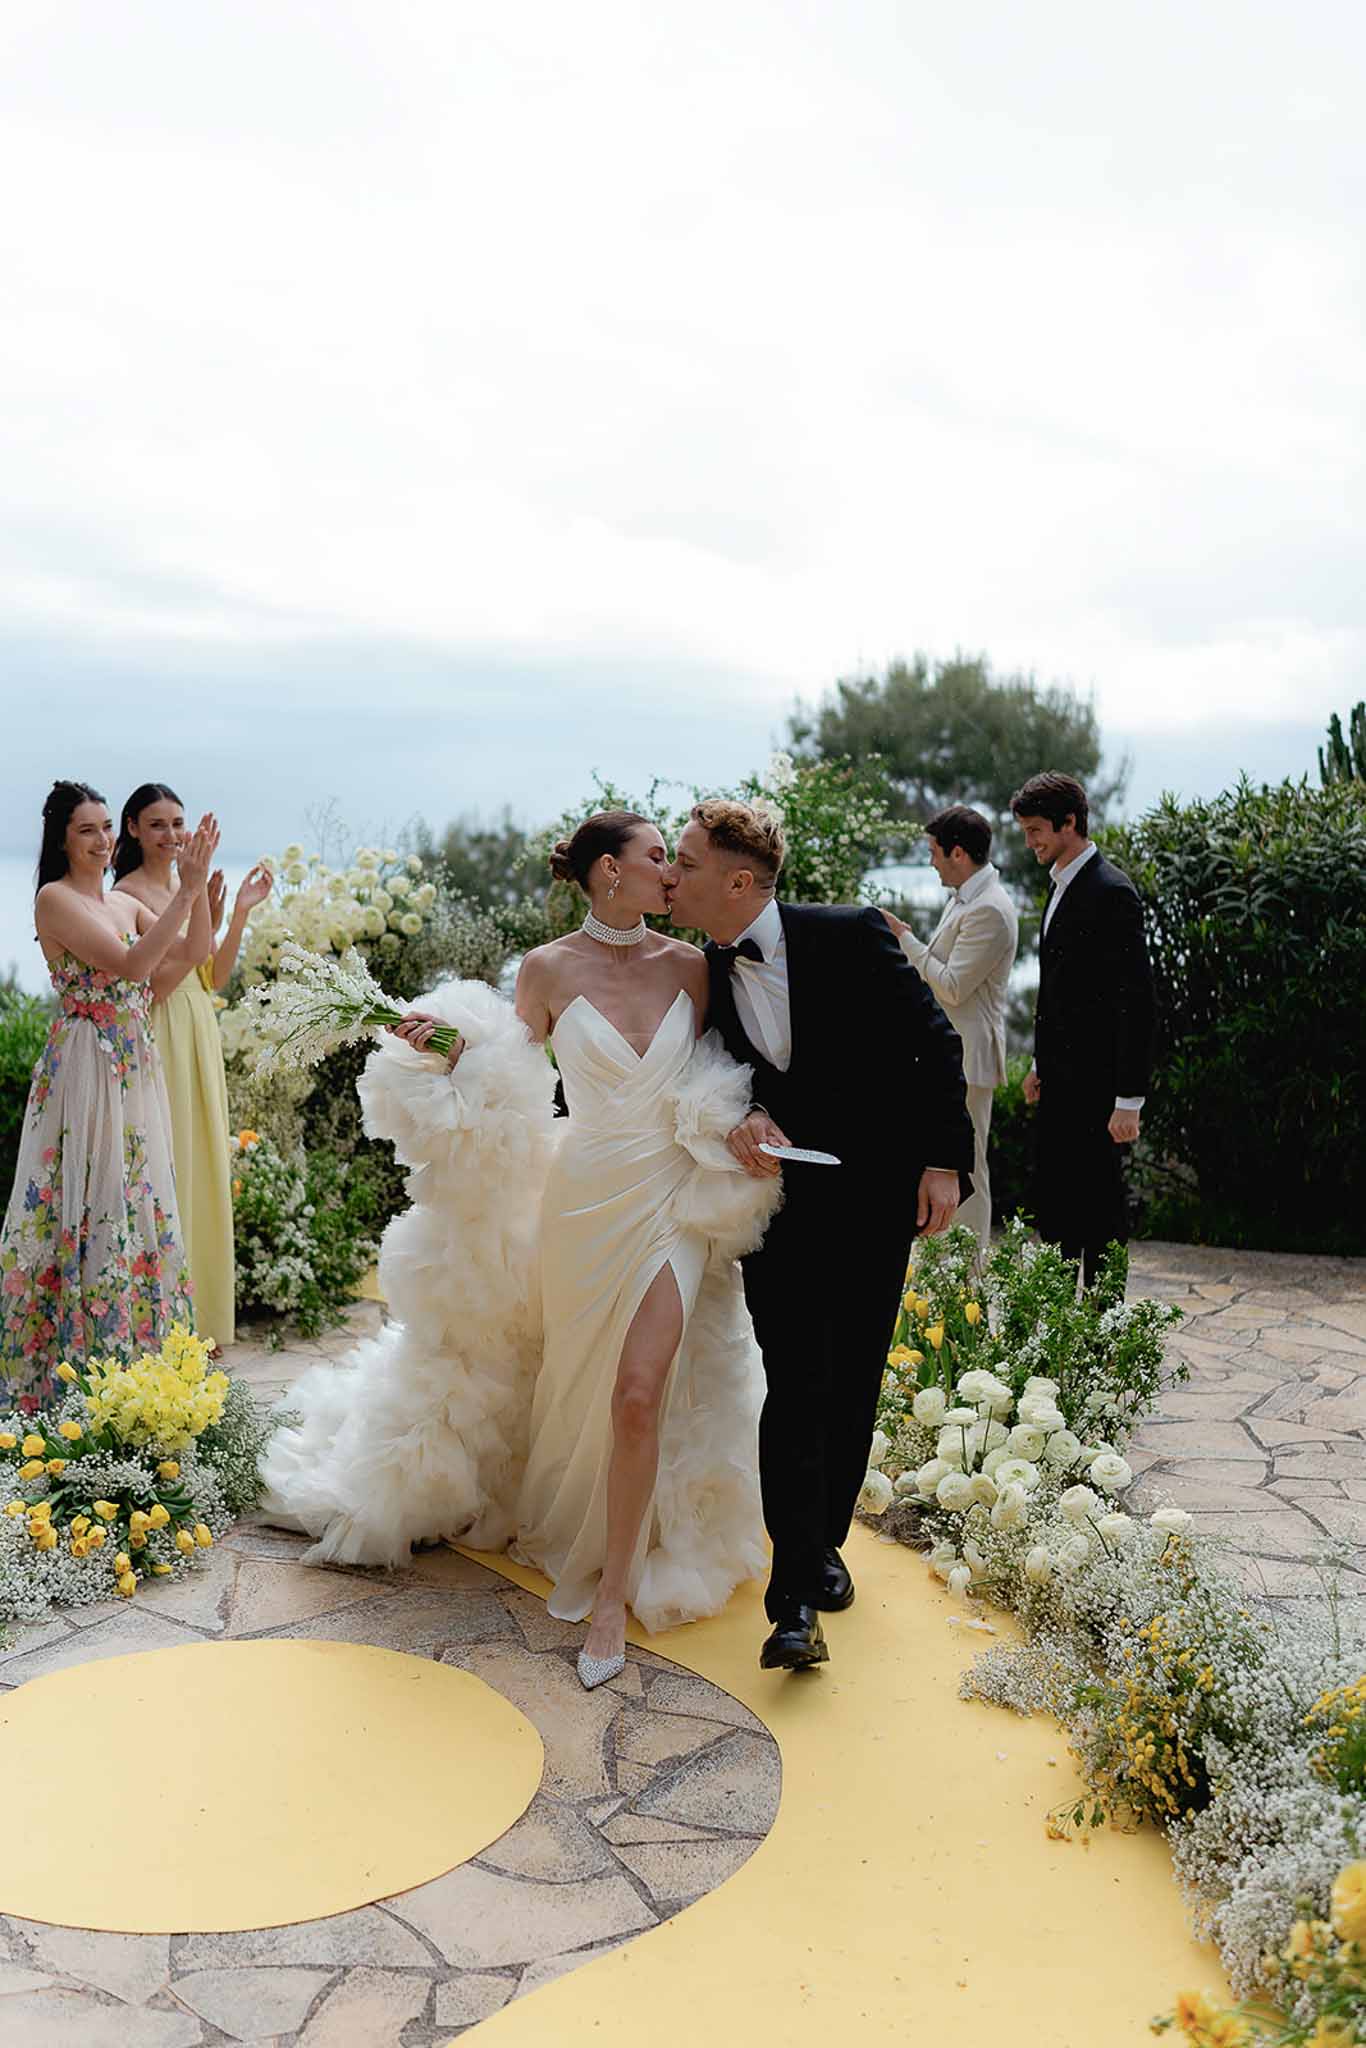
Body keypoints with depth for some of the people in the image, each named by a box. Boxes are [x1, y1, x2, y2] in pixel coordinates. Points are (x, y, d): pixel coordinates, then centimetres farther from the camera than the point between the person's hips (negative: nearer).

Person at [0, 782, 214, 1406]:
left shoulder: (125, 903, 13)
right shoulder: (55, 898, -9)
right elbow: (131, 964, -20)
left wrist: (197, 883, -1)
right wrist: (185, 891, -20)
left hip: (135, 1068, 8)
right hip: (85, 1067, -7)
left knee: (138, 1202, 12)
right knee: (87, 1202, -4)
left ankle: (133, 1346, 23)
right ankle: (78, 1362, 5)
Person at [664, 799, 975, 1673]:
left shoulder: (850, 936, -14)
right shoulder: (704, 974, -4)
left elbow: (936, 1041, -8)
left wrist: (945, 1160, -12)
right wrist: (742, 1119, -16)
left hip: (875, 1191, -1)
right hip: (777, 1196, 1)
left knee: (853, 1384, 10)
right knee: (796, 1387, -6)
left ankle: (823, 1542, 30)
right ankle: (798, 1598, -3)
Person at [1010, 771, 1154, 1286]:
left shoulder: (1112, 893, -16)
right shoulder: (1060, 886, 14)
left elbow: (1136, 1000, -19)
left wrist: (1129, 1101, -21)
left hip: (1095, 1086, -9)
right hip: (1061, 1080, 9)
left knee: (1099, 1210, 0)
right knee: (1052, 1208, 14)